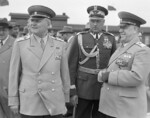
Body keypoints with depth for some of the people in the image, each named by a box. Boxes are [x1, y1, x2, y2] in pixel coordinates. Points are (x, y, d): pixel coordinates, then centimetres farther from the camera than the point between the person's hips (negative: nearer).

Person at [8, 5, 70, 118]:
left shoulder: (60, 45, 1)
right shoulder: (20, 44, -3)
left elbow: (65, 74, 6)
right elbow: (14, 73, 1)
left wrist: (65, 100, 9)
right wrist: (13, 101, 1)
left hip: (55, 104, 1)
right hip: (29, 104, -1)